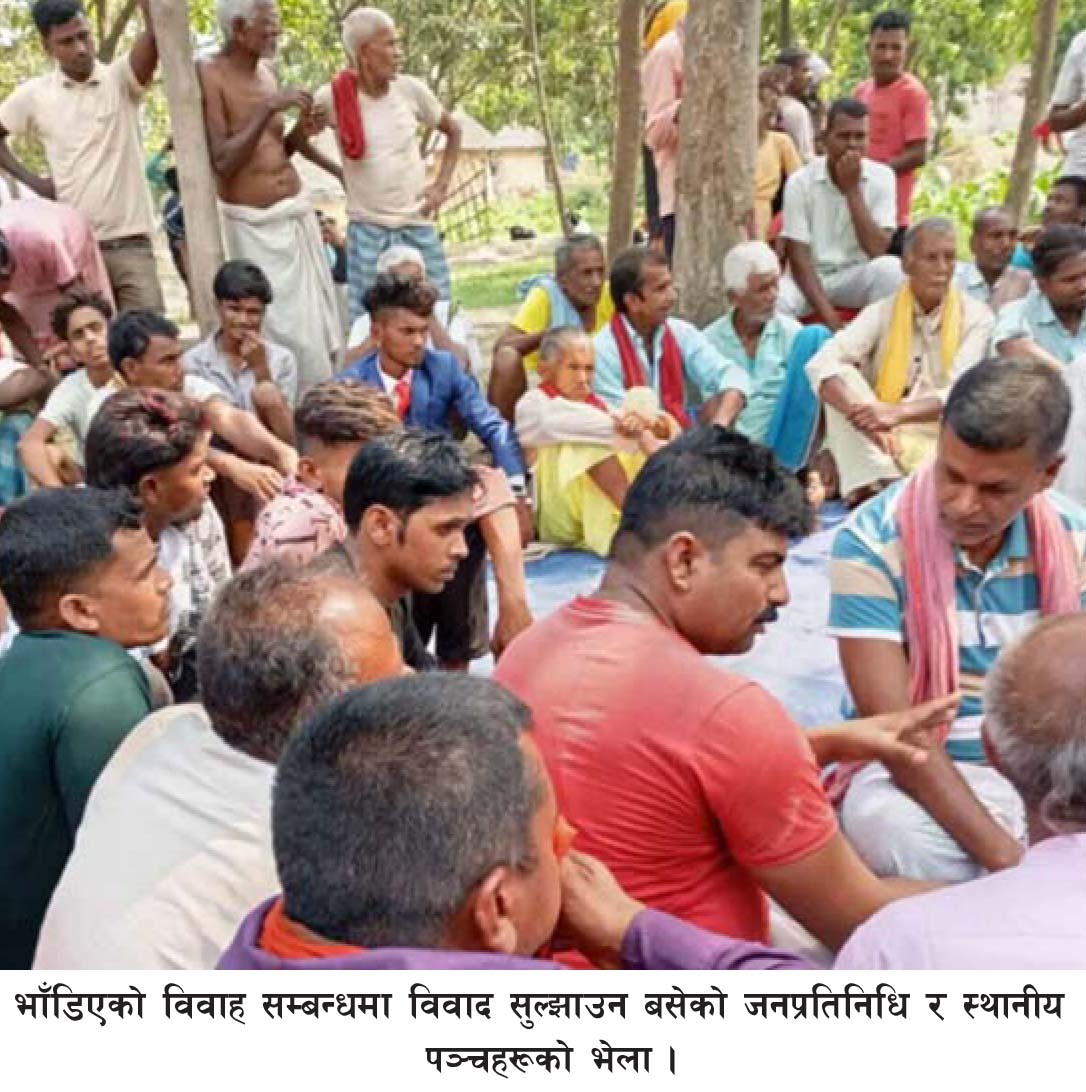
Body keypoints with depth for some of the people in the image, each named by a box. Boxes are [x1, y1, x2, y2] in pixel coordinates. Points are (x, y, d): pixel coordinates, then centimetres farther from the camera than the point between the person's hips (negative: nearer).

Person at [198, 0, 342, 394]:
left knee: (315, 325, 9)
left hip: (296, 215, 7)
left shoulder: (267, 71, 10)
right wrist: (268, 108, -22)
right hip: (249, 225, -7)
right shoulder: (208, 75, -11)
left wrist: (299, 132, 0)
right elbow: (222, 163, -19)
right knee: (278, 330, -6)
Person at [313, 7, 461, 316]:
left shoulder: (411, 89, -2)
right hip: (367, 227, -2)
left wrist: (441, 185, 4)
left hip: (418, 223, 2)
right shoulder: (331, 97, -7)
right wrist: (340, 174, 4)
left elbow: (453, 131, 14)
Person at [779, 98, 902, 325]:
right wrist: (829, 316, -23)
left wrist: (852, 189, -19)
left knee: (890, 268, -31)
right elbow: (798, 257, -13)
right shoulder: (800, 181, -9)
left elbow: (877, 250, -16)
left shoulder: (881, 177, -5)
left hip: (857, 277, 2)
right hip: (810, 279, -1)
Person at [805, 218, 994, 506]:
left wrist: (898, 413, -32)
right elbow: (821, 364, -15)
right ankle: (875, 485, -36)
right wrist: (862, 416, -34)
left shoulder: (976, 316, 1)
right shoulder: (882, 312, 1)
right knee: (841, 377, -25)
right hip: (879, 440, 2)